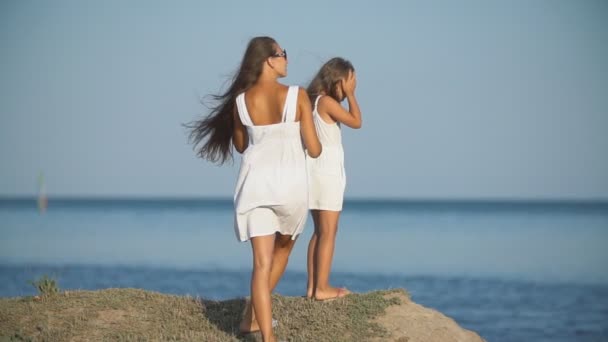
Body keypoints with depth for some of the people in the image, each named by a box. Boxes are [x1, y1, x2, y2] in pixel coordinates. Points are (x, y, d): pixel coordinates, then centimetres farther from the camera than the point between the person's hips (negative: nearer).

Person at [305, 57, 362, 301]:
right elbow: (356, 121, -10)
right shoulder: (327, 101, -14)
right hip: (328, 170, -9)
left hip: (316, 171, 9)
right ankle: (322, 287, -5)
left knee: (320, 231, 14)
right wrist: (350, 94, -7)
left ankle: (312, 286, 14)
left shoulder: (314, 101, 12)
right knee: (328, 232, -5)